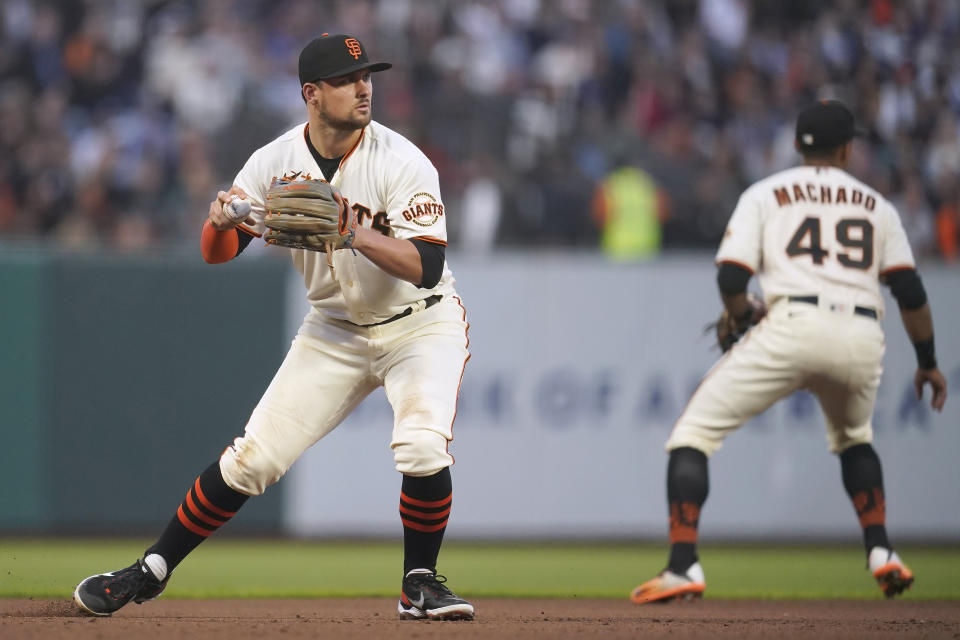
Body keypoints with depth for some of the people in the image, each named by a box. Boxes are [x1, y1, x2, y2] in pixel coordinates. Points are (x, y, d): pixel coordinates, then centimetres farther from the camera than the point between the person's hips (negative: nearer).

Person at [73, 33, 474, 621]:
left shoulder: (402, 162, -20)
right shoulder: (277, 162, -8)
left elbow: (426, 266, -26)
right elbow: (217, 254, -6)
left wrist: (355, 233, -40)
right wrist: (221, 221, -29)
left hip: (422, 324, -3)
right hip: (336, 328, 3)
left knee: (421, 446, -27)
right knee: (253, 456, -2)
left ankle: (420, 583, -4)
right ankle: (152, 571, 12)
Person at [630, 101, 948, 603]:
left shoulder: (765, 195, 15)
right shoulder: (876, 205, 23)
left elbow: (730, 280, 4)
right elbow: (910, 293, 15)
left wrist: (749, 322, 23)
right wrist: (927, 363, 25)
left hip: (793, 325, -4)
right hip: (862, 343, 4)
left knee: (694, 431, 3)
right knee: (853, 435, 36)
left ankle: (683, 567, -14)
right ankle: (881, 553, 20)